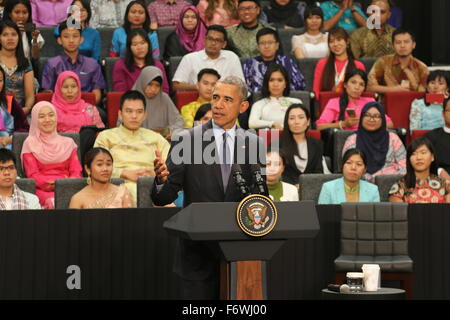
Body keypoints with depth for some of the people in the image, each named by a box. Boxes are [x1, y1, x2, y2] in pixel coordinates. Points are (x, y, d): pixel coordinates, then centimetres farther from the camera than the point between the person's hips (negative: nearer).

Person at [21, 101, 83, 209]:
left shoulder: (68, 142, 19)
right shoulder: (30, 144, 11)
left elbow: (76, 172, 11)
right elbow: (32, 175, 2)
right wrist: (51, 184, -16)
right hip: (42, 190, -2)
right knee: (53, 202, -37)